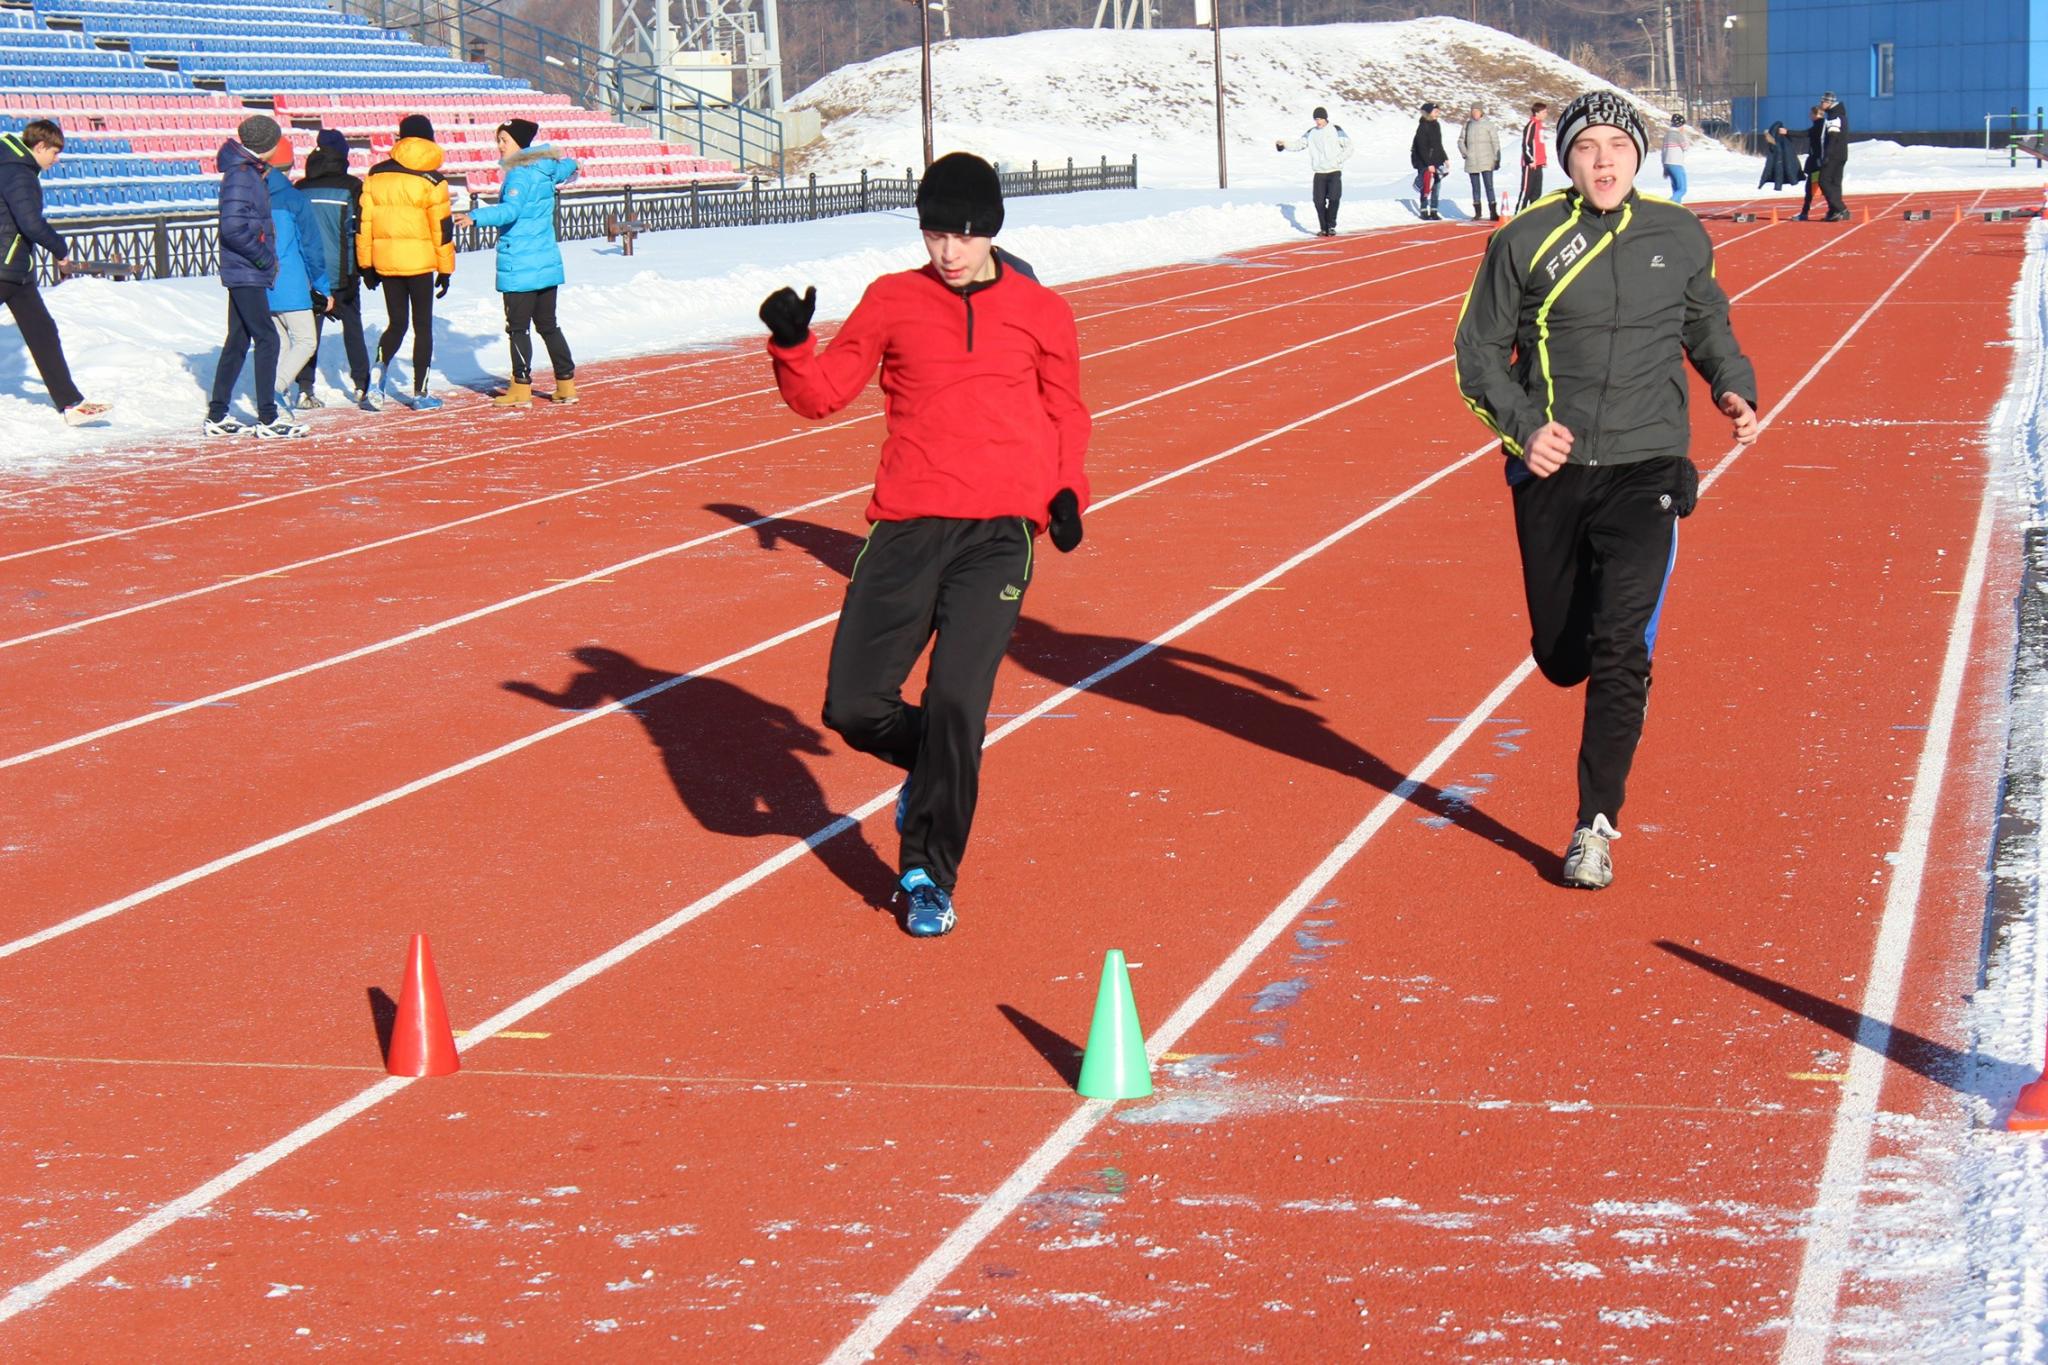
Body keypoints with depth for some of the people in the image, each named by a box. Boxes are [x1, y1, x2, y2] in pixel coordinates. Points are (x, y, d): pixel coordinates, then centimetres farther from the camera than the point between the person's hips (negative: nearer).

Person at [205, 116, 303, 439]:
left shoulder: (252, 172, 14)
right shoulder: (241, 174, -16)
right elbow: (234, 227, -24)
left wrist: (266, 257, 8)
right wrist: (264, 257, -17)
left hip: (244, 273, 10)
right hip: (246, 273, -10)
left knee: (238, 341, 13)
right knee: (267, 339, -9)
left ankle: (217, 415, 18)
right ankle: (267, 418, -9)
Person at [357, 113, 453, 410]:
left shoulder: (376, 174, 5)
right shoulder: (431, 181, -6)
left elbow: (363, 221, 6)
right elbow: (442, 227, -5)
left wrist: (365, 264, 13)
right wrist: (445, 270, 3)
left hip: (385, 263, 3)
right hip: (420, 263, -3)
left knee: (396, 323, 15)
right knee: (423, 327, 6)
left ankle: (380, 367, -12)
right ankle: (420, 393, 6)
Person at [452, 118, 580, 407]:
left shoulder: (520, 175, -14)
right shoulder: (547, 170, 11)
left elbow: (511, 210, -31)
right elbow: (567, 166, 36)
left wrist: (476, 216, -44)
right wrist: (570, 165, 60)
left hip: (520, 267, -8)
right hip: (547, 263, 8)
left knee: (518, 327, -2)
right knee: (548, 325, 15)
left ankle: (521, 388, -1)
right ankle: (566, 384, 16)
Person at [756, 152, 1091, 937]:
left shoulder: (1041, 312, 10)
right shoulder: (893, 300, 10)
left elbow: (1065, 415, 21)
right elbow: (823, 395, 10)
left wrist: (1066, 491, 3)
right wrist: (791, 346, -10)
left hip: (999, 534, -2)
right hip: (906, 530, 2)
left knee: (955, 701, -15)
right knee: (852, 706, -4)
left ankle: (930, 876, 4)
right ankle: (937, 769, 30)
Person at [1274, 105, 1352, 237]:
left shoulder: (1336, 131, -2)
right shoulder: (1311, 133, 8)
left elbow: (1348, 148, -2)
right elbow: (1298, 144, 7)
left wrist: (1337, 160, -14)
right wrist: (1284, 144, -11)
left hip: (1334, 172, -3)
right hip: (1319, 173, 3)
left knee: (1334, 198, -18)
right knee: (1319, 201, -3)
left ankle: (1331, 226, -3)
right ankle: (1324, 228, 11)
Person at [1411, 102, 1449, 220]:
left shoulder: (1436, 125, 11)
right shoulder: (1423, 127, -14)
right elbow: (1422, 148, -18)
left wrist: (1445, 158, 20)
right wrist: (1429, 164, -21)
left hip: (1436, 161, 8)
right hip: (1423, 162, -8)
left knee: (1436, 187, 6)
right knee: (1426, 187, -8)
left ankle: (1433, 212, 12)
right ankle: (1424, 212, 0)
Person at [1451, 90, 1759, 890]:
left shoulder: (1679, 238, 4)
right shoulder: (1525, 242, -3)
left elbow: (1709, 327, 21)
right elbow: (1478, 351, 2)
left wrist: (1734, 388, 2)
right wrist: (1522, 425, -13)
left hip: (1644, 471, 0)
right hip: (1551, 472, 1)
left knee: (1619, 650, -14)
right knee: (1560, 655, 10)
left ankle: (1596, 825, -6)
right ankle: (1623, 686, 47)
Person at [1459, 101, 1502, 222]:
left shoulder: (1488, 125, -3)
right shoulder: (1467, 125, 7)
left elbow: (1495, 143, -3)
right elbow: (1461, 141, 16)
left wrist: (1497, 159, -5)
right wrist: (1465, 153, 3)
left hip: (1486, 161, -4)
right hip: (1472, 162, 4)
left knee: (1489, 185, -8)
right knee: (1475, 187, 9)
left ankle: (1493, 212, -10)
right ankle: (1477, 212, 15)